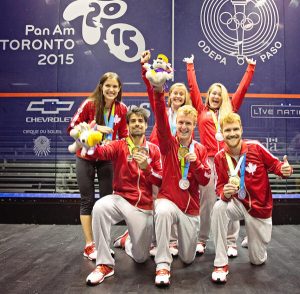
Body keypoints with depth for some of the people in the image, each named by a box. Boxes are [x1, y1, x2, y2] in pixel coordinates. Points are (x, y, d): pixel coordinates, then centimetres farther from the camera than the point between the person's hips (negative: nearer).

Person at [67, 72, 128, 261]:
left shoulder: (122, 109, -5)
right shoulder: (89, 104, -14)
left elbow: (124, 136, 5)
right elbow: (72, 128, -12)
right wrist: (95, 128, -24)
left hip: (107, 159, 3)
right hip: (86, 158, -2)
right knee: (88, 201, 1)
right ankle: (89, 245, 11)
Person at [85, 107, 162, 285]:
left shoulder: (154, 150, 3)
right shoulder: (119, 146, -3)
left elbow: (160, 181, 1)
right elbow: (103, 152, -26)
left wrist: (146, 168, -18)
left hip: (144, 207, 2)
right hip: (121, 200, -1)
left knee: (141, 257, 5)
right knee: (99, 208, -37)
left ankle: (128, 239, 44)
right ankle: (105, 265, -18)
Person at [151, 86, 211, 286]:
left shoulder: (200, 150, 4)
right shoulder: (168, 143, -3)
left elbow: (205, 180, 0)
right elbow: (161, 120, -22)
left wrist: (196, 162, -19)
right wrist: (158, 92, -38)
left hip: (190, 207, 3)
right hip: (167, 199, -3)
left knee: (188, 258, 11)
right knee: (163, 211, -42)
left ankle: (182, 237, 48)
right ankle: (163, 265, -26)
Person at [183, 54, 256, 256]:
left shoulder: (230, 111, 17)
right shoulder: (201, 110, 14)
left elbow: (242, 90, 23)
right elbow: (193, 87, 17)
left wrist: (250, 69, 29)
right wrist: (190, 65, 24)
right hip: (207, 159, -1)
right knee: (207, 202, 2)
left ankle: (231, 243, 10)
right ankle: (201, 241, 14)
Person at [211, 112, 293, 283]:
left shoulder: (255, 147, -17)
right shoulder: (220, 157, -12)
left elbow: (273, 164, -4)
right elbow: (220, 185, -7)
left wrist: (284, 170, -27)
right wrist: (225, 193, -30)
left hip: (260, 208, 0)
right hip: (238, 204, 1)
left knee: (258, 260, 6)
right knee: (219, 208, -35)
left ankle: (253, 237, 45)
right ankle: (221, 264, -20)